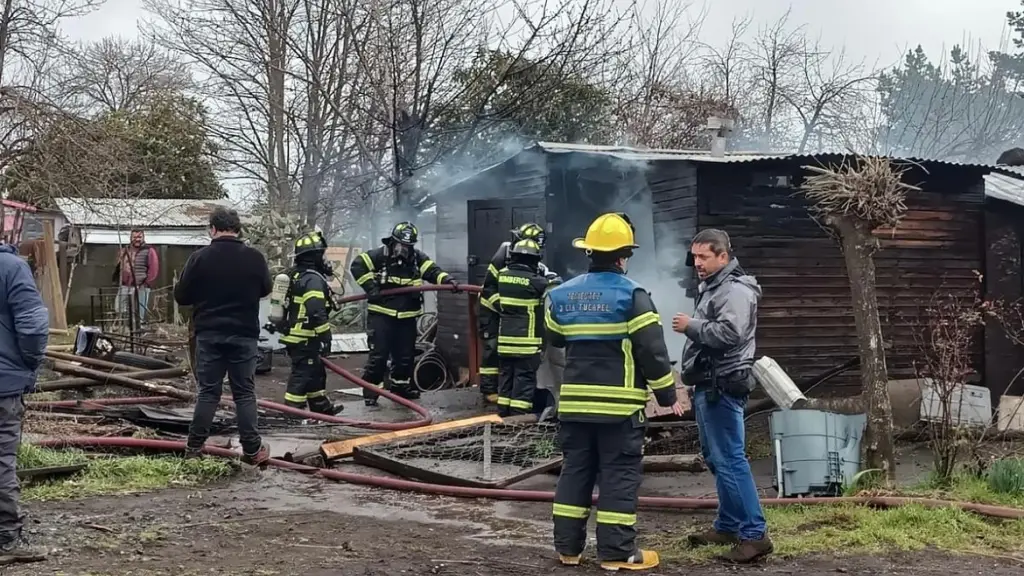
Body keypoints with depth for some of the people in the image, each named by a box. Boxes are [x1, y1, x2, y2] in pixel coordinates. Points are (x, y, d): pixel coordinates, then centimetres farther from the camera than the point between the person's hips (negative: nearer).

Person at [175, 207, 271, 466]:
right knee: (245, 393, 6)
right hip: (244, 335, 0)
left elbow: (181, 296, -2)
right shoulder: (255, 257, -5)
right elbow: (265, 289, 12)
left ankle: (194, 445, 13)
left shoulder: (200, 257, -9)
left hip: (209, 334, 0)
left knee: (208, 391, 9)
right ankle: (252, 449, 7)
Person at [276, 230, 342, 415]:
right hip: (305, 339, -10)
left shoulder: (295, 275, 14)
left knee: (316, 372, 20)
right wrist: (325, 337, -21)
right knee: (303, 374, -6)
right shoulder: (313, 279, -18)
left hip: (293, 335, 10)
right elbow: (316, 313, -26)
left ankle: (321, 406, 31)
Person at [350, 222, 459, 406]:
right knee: (378, 355, -6)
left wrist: (447, 280, -28)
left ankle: (400, 386, 31)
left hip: (407, 317, 5)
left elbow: (433, 271, -9)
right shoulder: (380, 255, -8)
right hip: (381, 315, -4)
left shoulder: (418, 258, 3)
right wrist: (370, 287, -16)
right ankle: (370, 391, 3)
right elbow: (357, 265, -10)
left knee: (405, 355, 14)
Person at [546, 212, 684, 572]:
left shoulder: (561, 294, 5)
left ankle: (567, 546, 15)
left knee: (575, 471, 12)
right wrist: (668, 396, -1)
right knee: (619, 476, 1)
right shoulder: (631, 295, -11)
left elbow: (555, 339, 20)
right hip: (619, 403, -5)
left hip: (574, 401, 5)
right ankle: (617, 552, 3)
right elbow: (652, 351, -12)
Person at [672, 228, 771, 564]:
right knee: (716, 459, 15)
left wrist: (691, 326, -15)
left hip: (723, 387, -11)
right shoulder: (710, 287, 19)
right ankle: (728, 526, 24)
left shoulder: (736, 290, -13)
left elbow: (729, 333, -27)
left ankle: (754, 534, -10)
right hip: (708, 385, 11)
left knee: (730, 460, -12)